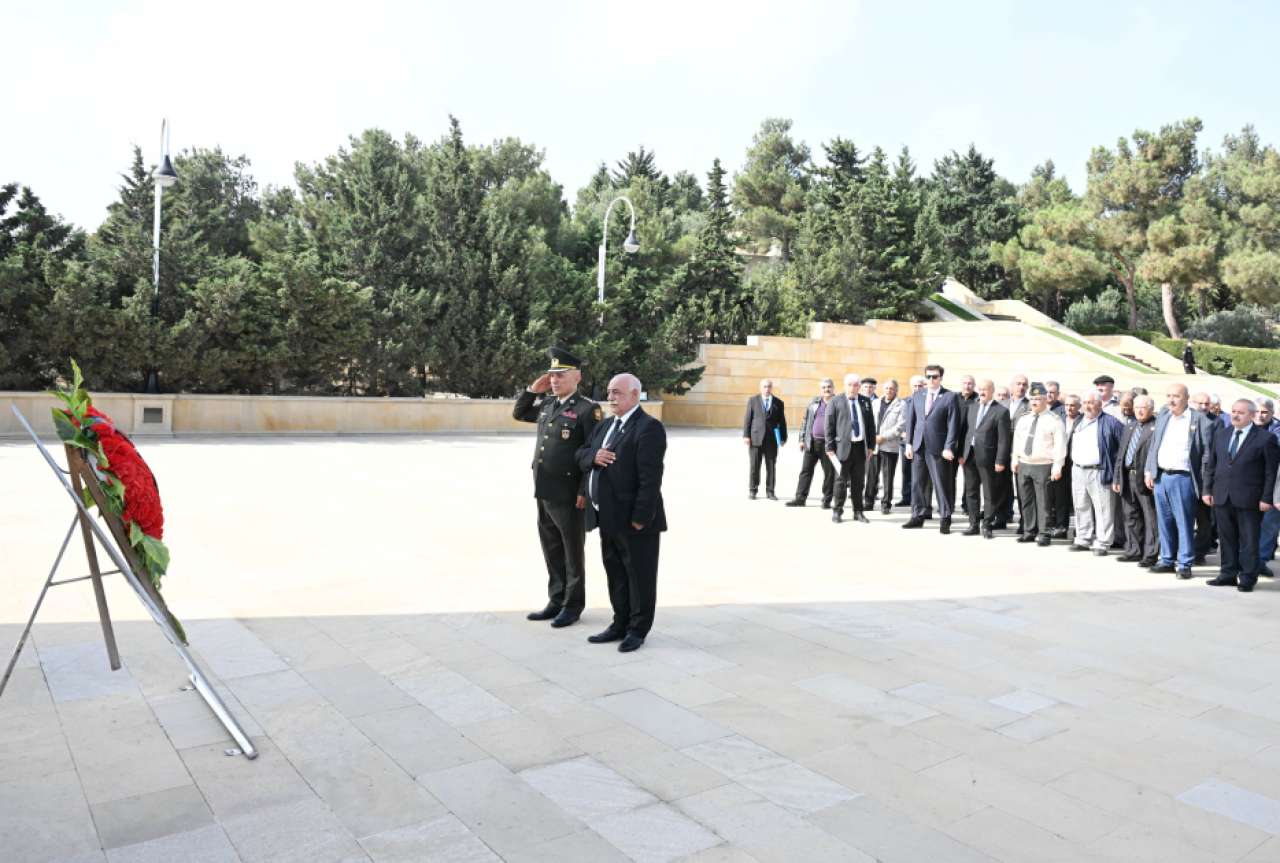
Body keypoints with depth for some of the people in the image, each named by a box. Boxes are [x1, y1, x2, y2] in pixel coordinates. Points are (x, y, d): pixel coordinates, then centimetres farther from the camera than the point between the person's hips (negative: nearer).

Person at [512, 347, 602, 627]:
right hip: (544, 492, 7)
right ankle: (556, 601, 28)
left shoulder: (587, 409, -11)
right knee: (551, 550, 16)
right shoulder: (547, 403, 10)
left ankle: (573, 605, 18)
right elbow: (519, 413, 25)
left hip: (569, 495, -7)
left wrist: (585, 492, -18)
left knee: (572, 551, 6)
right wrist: (533, 390, 9)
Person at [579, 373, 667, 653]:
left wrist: (641, 517, -22)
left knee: (640, 576, 6)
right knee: (615, 574, 17)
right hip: (608, 518, 9)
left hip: (634, 519, -8)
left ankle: (638, 629, 19)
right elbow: (581, 455, 15)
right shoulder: (605, 426, 15)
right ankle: (621, 624, 30)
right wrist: (593, 456, -9)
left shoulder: (649, 427, -14)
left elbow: (650, 477, -19)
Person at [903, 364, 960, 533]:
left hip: (938, 448, -5)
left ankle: (944, 519, 10)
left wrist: (948, 447, -14)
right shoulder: (917, 395, 10)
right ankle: (917, 516, 21)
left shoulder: (950, 397, -5)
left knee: (942, 484, 1)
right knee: (918, 483, 11)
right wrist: (909, 443, 6)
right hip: (919, 447, 5)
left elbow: (953, 424, -8)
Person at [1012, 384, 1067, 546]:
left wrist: (1057, 467, -14)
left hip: (1043, 466, -6)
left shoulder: (1054, 421, -6)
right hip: (1023, 464, 6)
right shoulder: (1023, 419, 13)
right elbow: (1017, 440, 18)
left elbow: (1059, 445, -10)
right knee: (1026, 500, 11)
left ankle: (1043, 534, 5)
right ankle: (1029, 531, 21)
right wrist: (1015, 459, 12)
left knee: (1042, 501, -3)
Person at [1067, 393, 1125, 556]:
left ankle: (1102, 543, 1)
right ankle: (1083, 539, 22)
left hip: (1098, 472, -6)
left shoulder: (1110, 422, -6)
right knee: (1081, 508, 13)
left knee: (1102, 509, -4)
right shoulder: (1079, 422, 15)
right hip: (1078, 470, 7)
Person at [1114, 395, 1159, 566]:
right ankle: (1133, 551, 26)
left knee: (1150, 518, -2)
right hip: (1127, 477, 8)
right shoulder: (1130, 428, 18)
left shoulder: (1156, 427, -8)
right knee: (1131, 516, 15)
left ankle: (1150, 555, 3)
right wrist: (1117, 478, 16)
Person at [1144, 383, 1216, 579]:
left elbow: (1207, 451, -7)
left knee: (1184, 522, -1)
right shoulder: (1162, 418, 14)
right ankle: (1167, 560, 22)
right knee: (1164, 521, 12)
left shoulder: (1199, 420, -5)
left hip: (1183, 478, -6)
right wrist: (1149, 471, 10)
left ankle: (1184, 564, 7)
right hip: (1160, 477, 6)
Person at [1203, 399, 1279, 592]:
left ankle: (1247, 579, 11)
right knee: (1227, 539, 12)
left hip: (1249, 501, -4)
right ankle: (1228, 574, 21)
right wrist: (1207, 490, 7)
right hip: (1222, 498, 5)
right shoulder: (1221, 437, 12)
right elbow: (1210, 465, 14)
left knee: (1249, 541, 3)